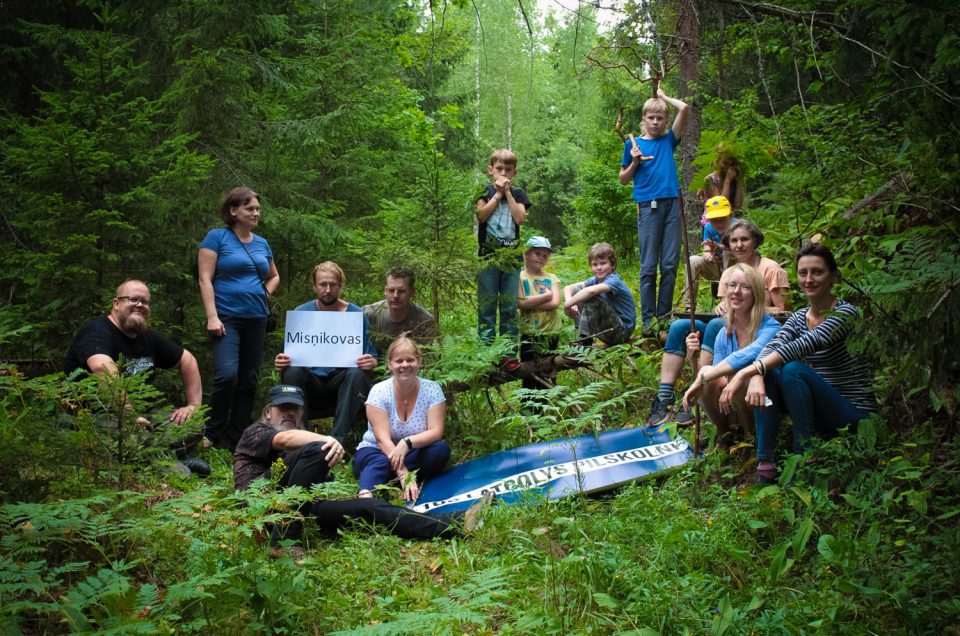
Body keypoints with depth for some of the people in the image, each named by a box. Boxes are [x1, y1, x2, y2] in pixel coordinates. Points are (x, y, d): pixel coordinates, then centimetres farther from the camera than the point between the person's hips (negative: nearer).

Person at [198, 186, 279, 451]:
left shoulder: (262, 243, 15)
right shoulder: (217, 237, -1)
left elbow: (274, 276, 30)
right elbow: (205, 279, -7)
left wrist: (266, 291, 8)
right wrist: (212, 317, -15)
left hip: (257, 319, 6)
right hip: (227, 318, -6)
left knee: (248, 381, 7)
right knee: (227, 375, -21)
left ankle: (236, 440, 16)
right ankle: (212, 436, -5)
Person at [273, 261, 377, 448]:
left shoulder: (356, 314, 1)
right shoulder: (301, 313, 3)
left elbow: (371, 356, 2)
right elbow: (288, 355, 5)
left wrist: (371, 362, -24)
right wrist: (281, 362, -20)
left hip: (342, 383, -1)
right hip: (311, 383, 1)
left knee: (358, 373, -32)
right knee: (292, 370, -29)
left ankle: (338, 438, -35)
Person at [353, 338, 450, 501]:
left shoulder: (432, 389, -7)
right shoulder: (379, 391, -13)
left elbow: (436, 431, -14)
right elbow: (383, 439, -22)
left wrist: (407, 443, -35)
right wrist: (404, 475, -36)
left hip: (413, 456, 3)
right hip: (376, 452, -2)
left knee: (442, 450, -27)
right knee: (380, 463, -36)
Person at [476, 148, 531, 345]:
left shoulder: (518, 194, 12)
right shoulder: (486, 191, 6)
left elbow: (520, 218, -5)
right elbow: (481, 215, -9)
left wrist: (508, 192, -4)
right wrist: (498, 194, -6)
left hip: (511, 255, 2)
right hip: (489, 253, -2)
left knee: (510, 304, 3)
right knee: (486, 303, -3)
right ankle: (485, 347, 0)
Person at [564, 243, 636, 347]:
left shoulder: (614, 281, -19)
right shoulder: (595, 280, 5)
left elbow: (592, 290, -40)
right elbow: (568, 288, 0)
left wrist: (568, 304, -32)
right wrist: (570, 302, -22)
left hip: (623, 331, -8)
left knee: (591, 297, -28)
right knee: (574, 291, 0)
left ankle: (585, 341, -21)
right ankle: (584, 337, -3)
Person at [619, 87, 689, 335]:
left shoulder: (669, 140, 12)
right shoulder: (633, 143, 8)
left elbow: (683, 108, 2)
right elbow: (623, 179, 11)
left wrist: (662, 96, 15)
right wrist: (635, 162, -6)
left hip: (672, 204, 2)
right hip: (648, 206, -2)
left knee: (670, 264, 2)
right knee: (648, 266, -2)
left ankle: (664, 316, 10)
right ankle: (648, 320, -1)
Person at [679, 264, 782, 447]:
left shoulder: (770, 327, -15)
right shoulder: (724, 334, 3)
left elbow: (751, 354, -38)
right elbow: (719, 383, 2)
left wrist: (703, 378, -39)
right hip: (733, 411, 4)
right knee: (712, 380, -23)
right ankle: (724, 435, 2)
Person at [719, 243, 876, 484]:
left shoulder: (844, 313, -13)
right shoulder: (799, 317, 8)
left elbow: (806, 345, -30)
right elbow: (772, 347, -11)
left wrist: (745, 372, -39)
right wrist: (755, 376, -36)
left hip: (853, 414, -7)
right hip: (821, 411, 7)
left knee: (793, 369, -28)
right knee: (764, 372, -14)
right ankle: (765, 463, -17)